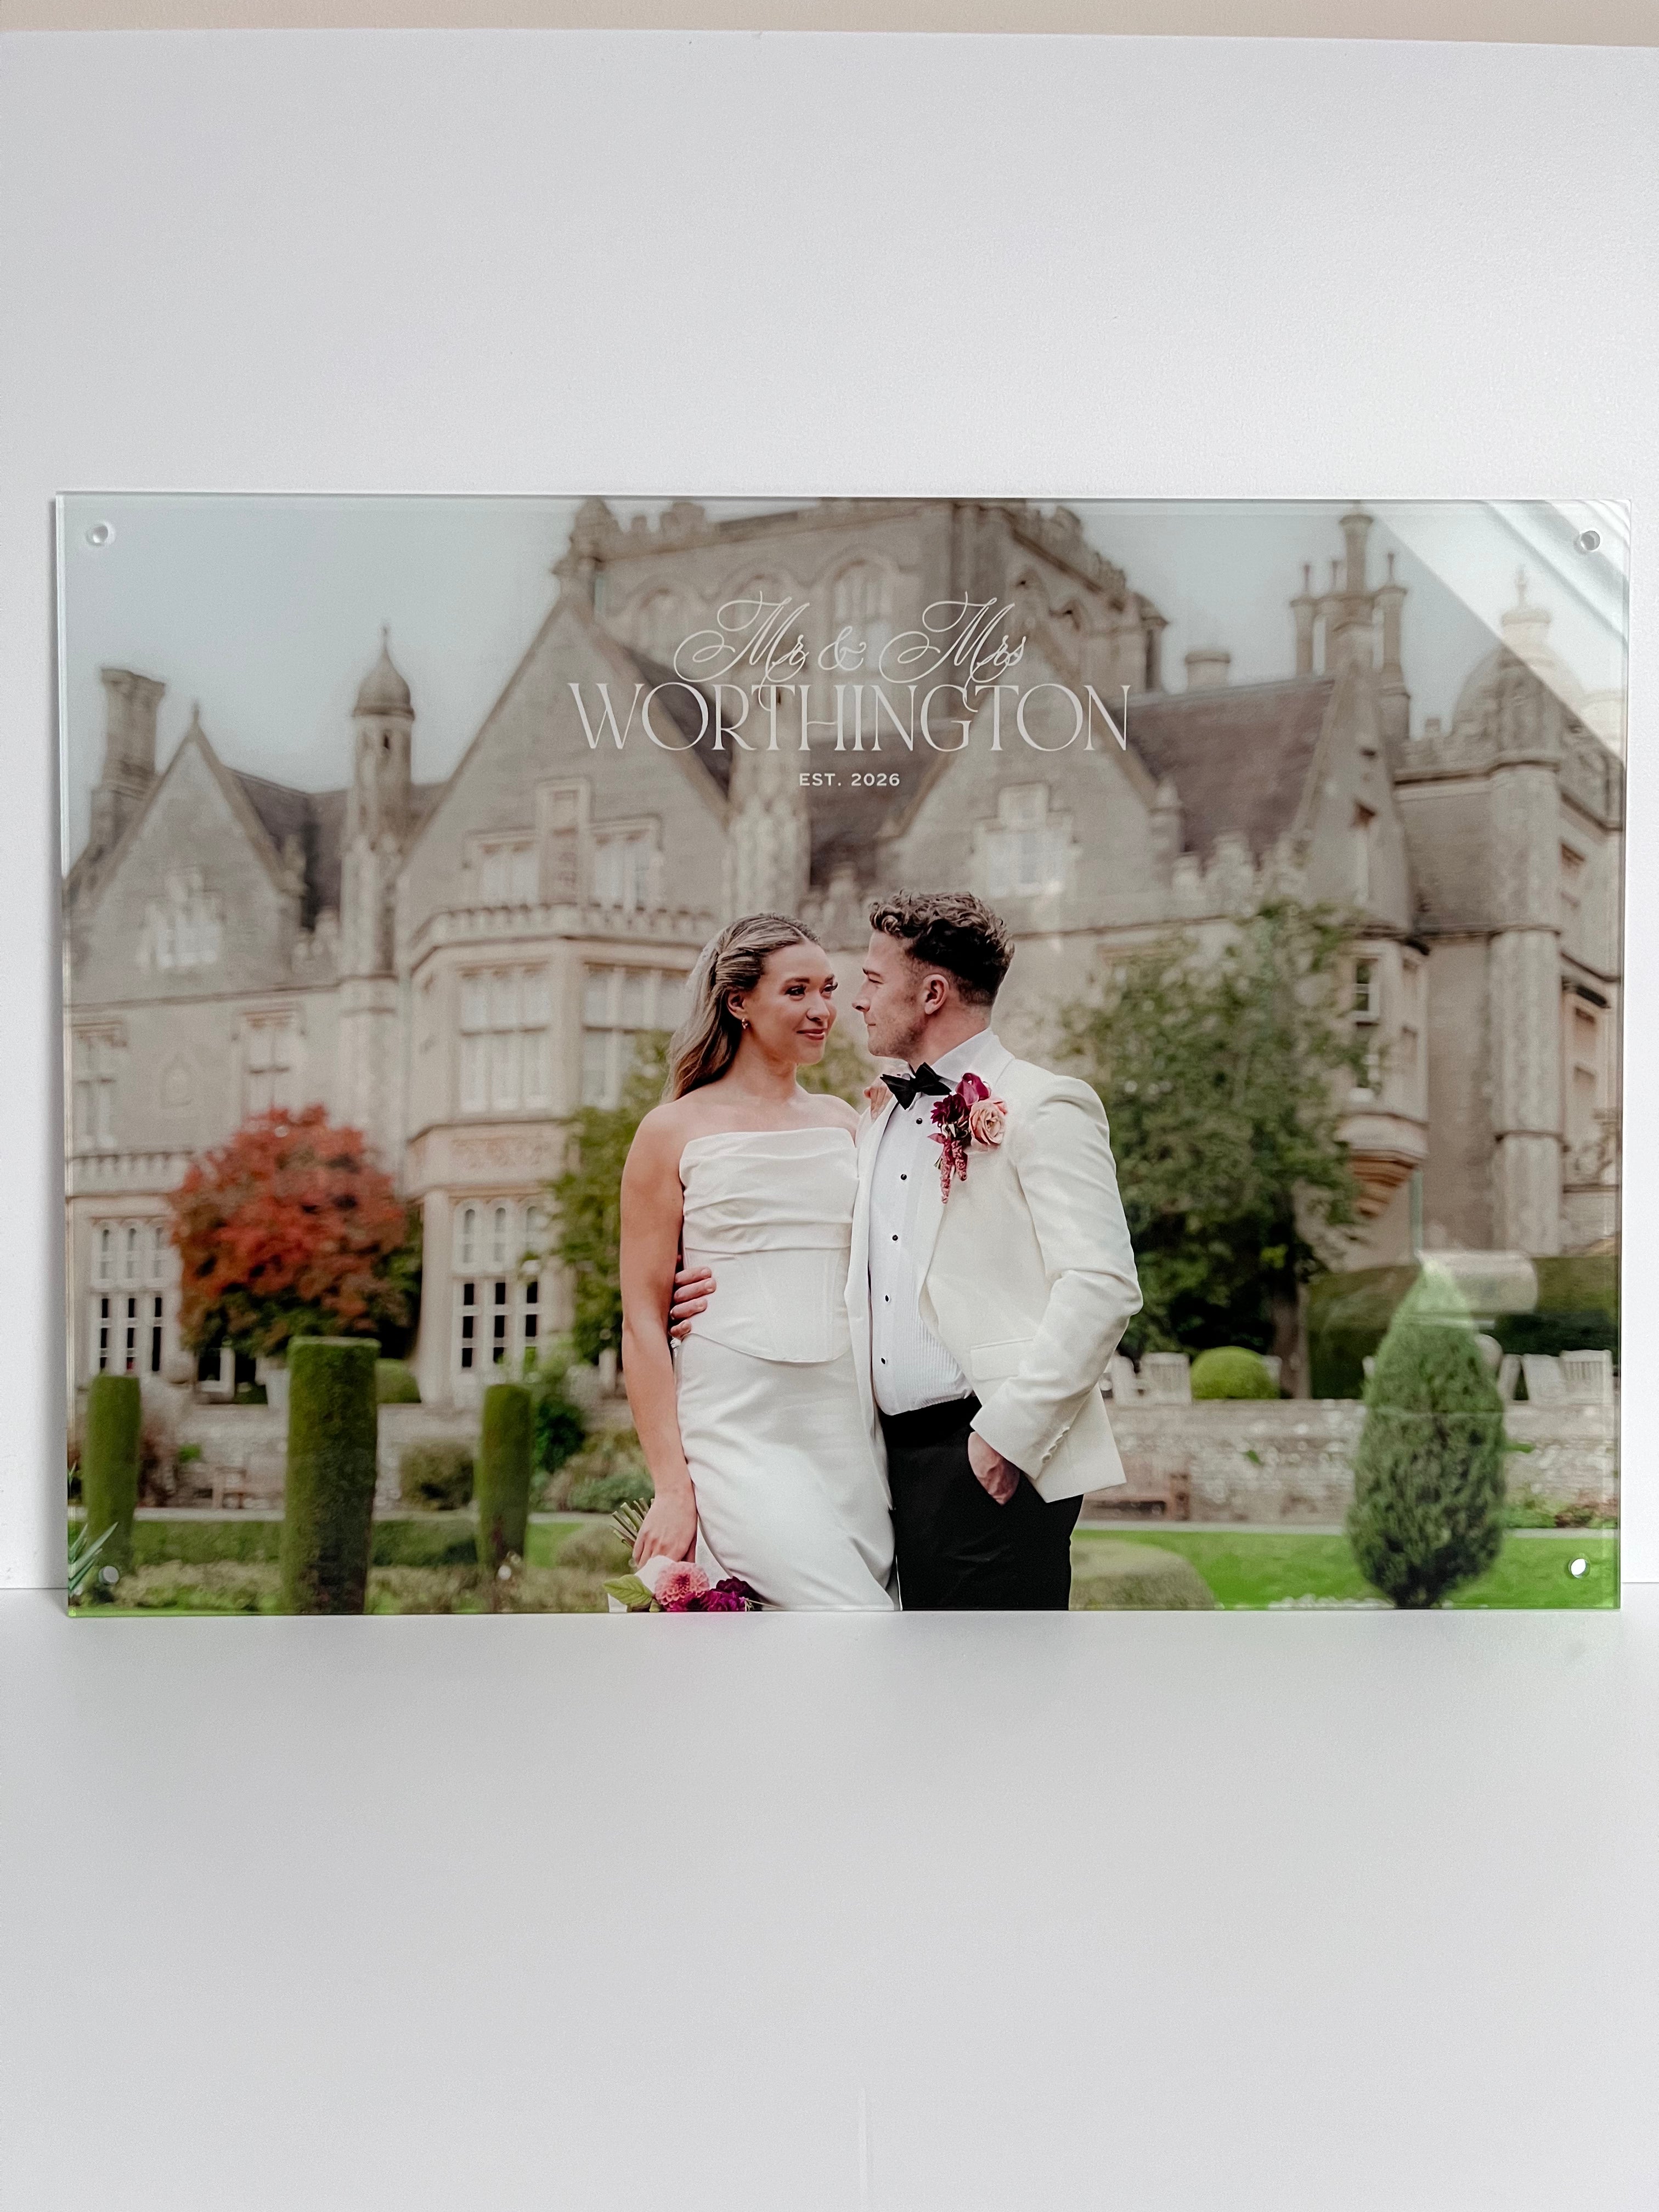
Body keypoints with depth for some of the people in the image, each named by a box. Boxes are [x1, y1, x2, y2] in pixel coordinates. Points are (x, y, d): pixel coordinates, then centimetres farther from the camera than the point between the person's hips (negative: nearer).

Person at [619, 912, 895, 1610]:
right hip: (737, 1430, -5)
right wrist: (672, 1487, -8)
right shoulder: (676, 1131, 2)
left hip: (848, 1430, 5)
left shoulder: (845, 1124, 15)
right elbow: (642, 1322, -2)